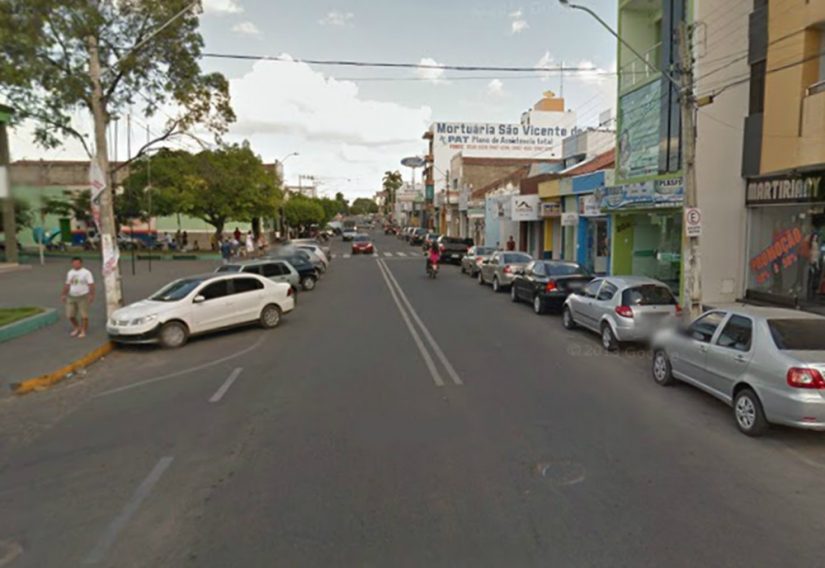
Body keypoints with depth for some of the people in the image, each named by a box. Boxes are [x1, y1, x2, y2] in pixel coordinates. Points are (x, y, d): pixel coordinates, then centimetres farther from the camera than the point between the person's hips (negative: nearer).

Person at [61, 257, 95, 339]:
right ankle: (76, 328, 30)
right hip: (71, 297, 6)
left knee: (84, 315, -4)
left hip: (83, 297, -6)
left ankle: (83, 331, 8)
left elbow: (91, 284, -14)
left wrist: (91, 295, -21)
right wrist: (63, 294, 19)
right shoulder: (70, 273, 13)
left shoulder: (86, 272, -7)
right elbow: (67, 284, 21)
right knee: (70, 315, 8)